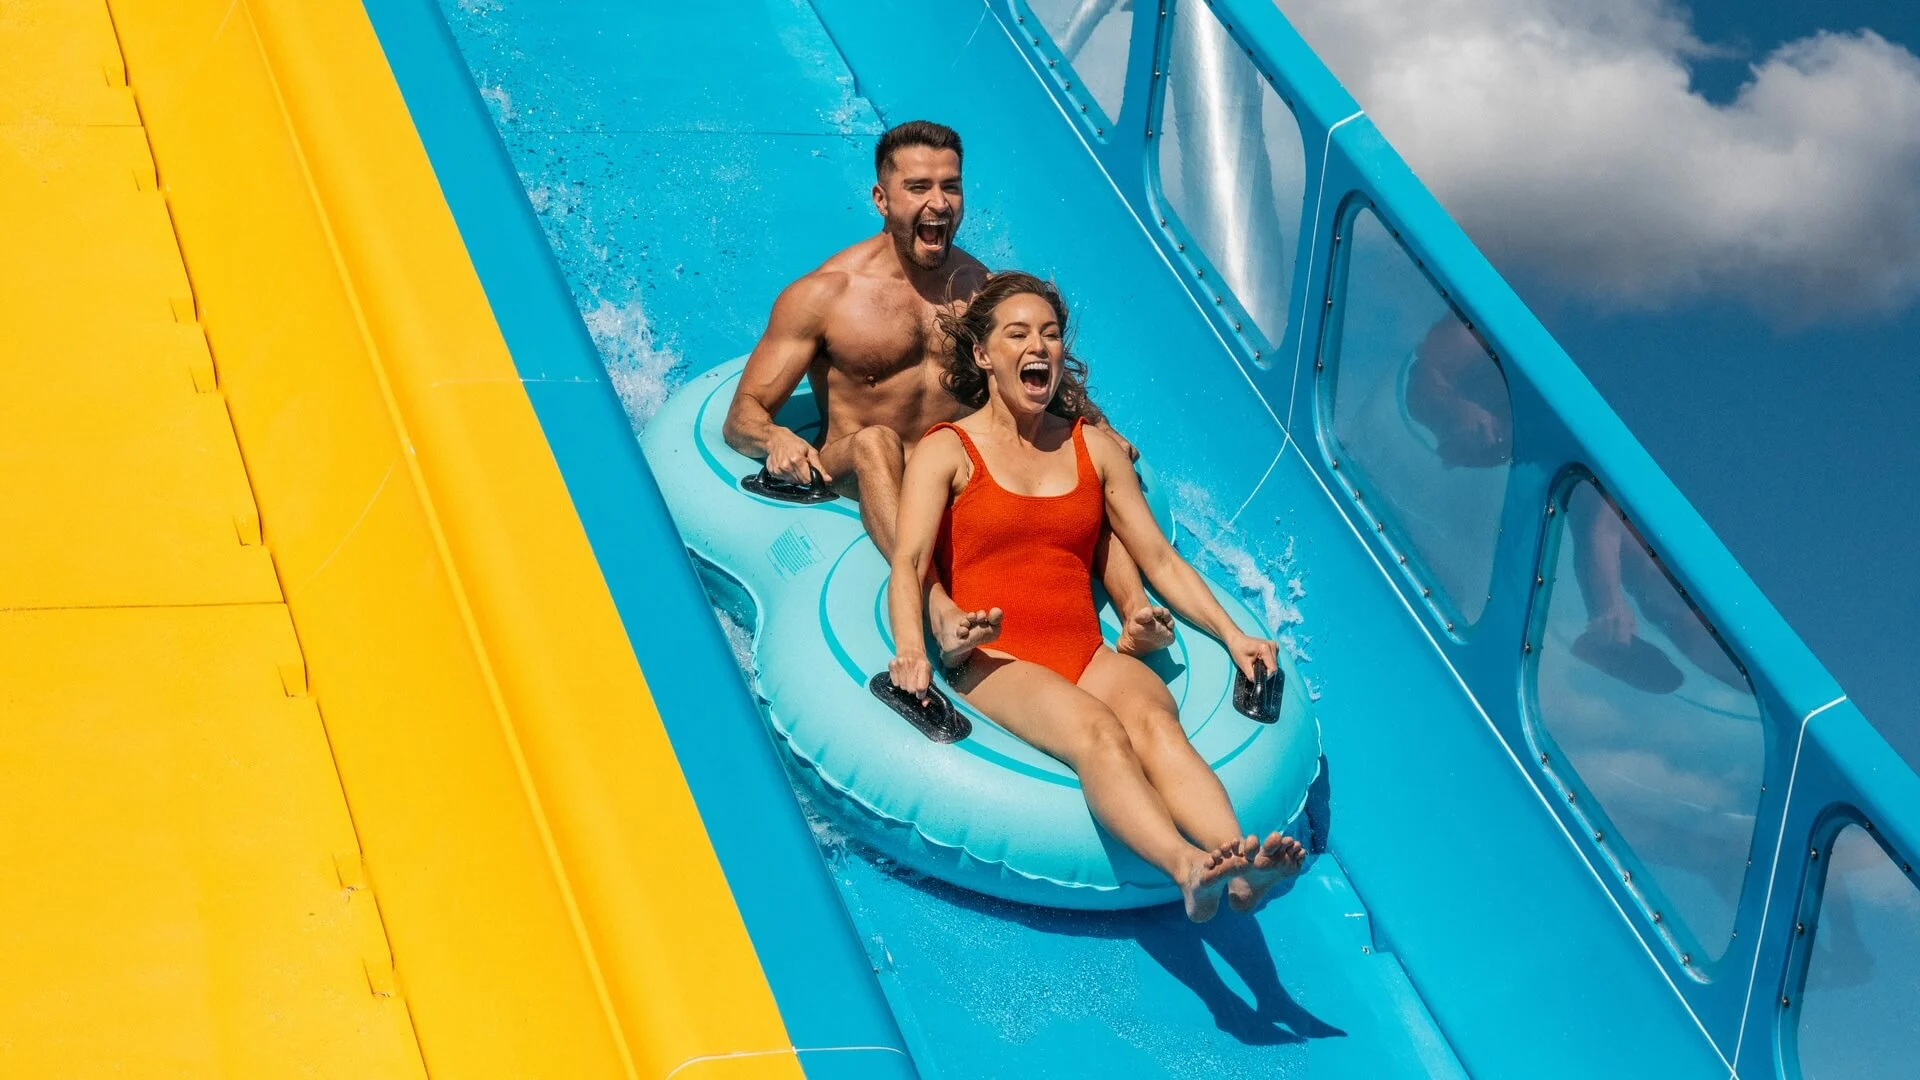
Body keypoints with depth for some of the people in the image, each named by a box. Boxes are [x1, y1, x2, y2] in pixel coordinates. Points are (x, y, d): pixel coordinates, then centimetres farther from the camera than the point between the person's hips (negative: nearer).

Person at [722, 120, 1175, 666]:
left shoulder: (981, 285, 12)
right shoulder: (824, 294, -1)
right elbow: (742, 414, -3)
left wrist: (1099, 430, -4)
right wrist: (775, 438, -28)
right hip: (856, 478, -4)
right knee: (874, 441, -37)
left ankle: (1134, 611, -38)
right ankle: (942, 616, -58)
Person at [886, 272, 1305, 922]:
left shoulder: (1095, 447, 21)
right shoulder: (946, 451, 8)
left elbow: (1159, 557, 20)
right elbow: (908, 563, -6)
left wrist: (1232, 636, 7)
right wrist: (910, 648, -27)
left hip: (1087, 656, 4)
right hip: (996, 662, -3)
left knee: (1153, 720, -32)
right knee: (1096, 731, -36)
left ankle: (1240, 868, -57)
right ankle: (1189, 868, -61)